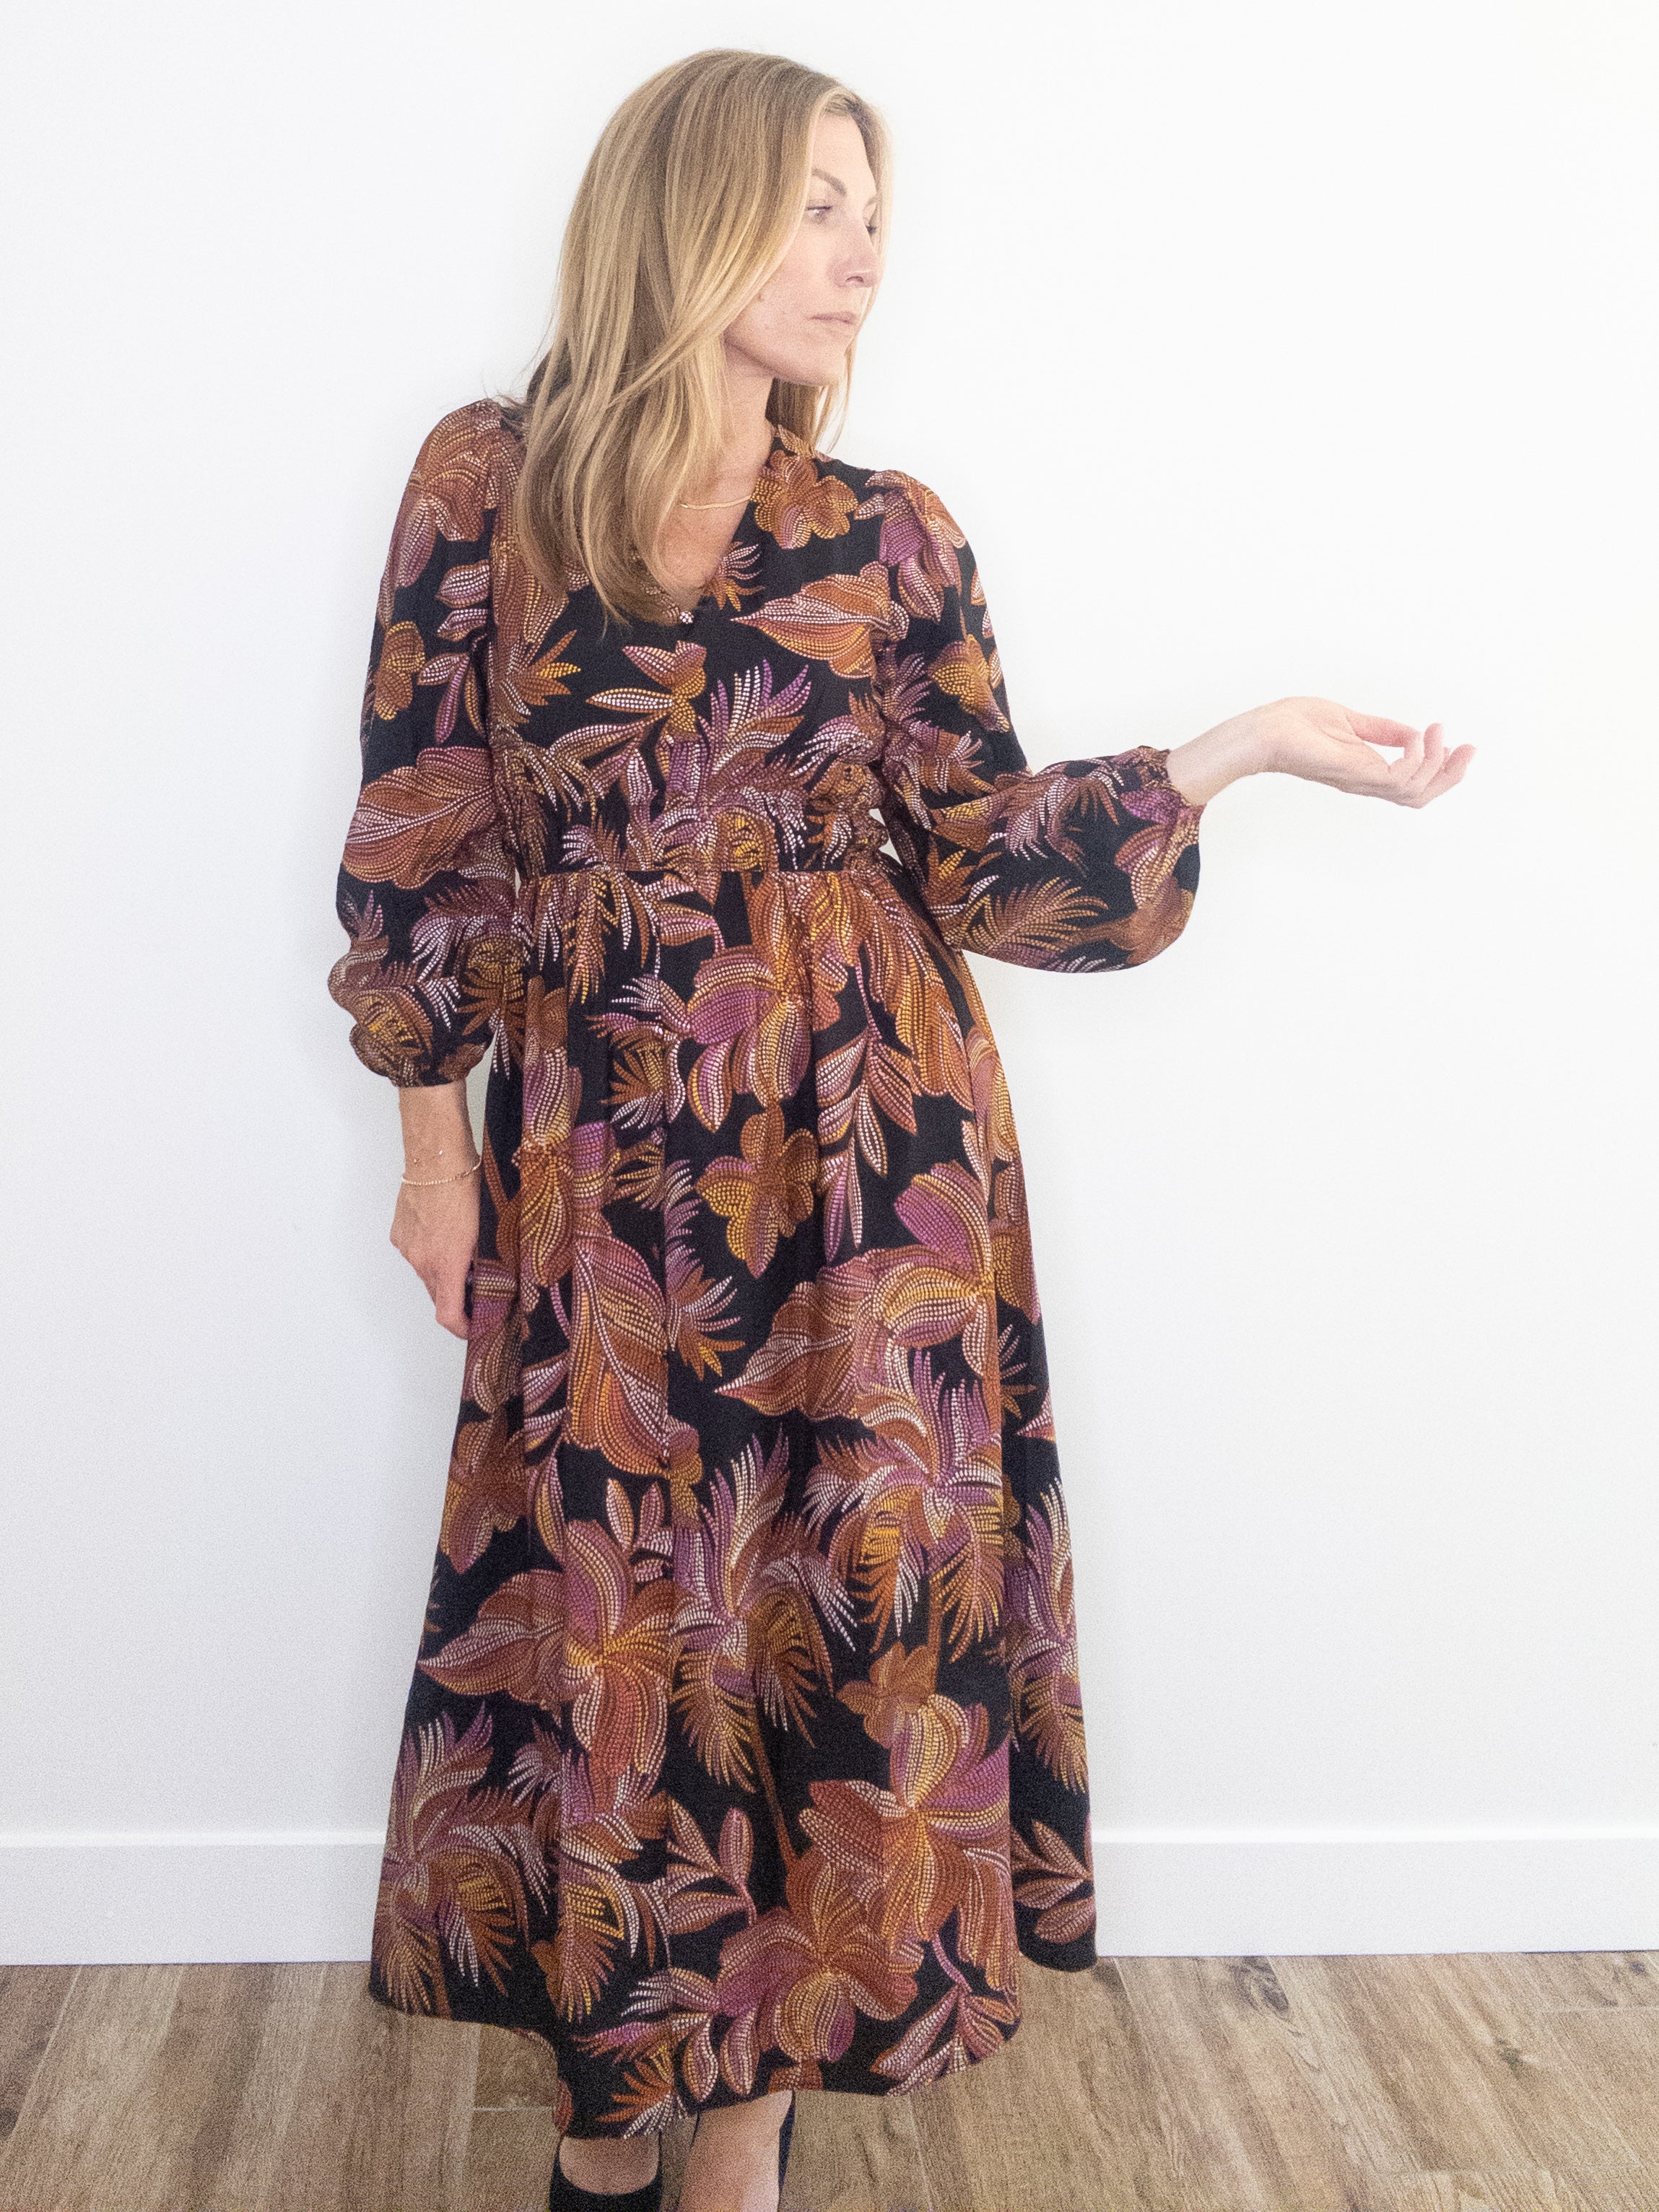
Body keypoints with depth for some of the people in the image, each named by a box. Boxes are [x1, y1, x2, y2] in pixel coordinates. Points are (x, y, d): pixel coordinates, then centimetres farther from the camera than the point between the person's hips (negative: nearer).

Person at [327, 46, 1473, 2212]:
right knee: (607, 1609, 7)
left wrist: (1245, 746, -5)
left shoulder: (895, 537, 5)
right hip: (598, 1160, -1)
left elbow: (986, 854, 3)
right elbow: (421, 833, 4)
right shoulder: (486, 486, 2)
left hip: (868, 1151, 1)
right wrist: (431, 1126, 4)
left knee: (843, 1597, 4)